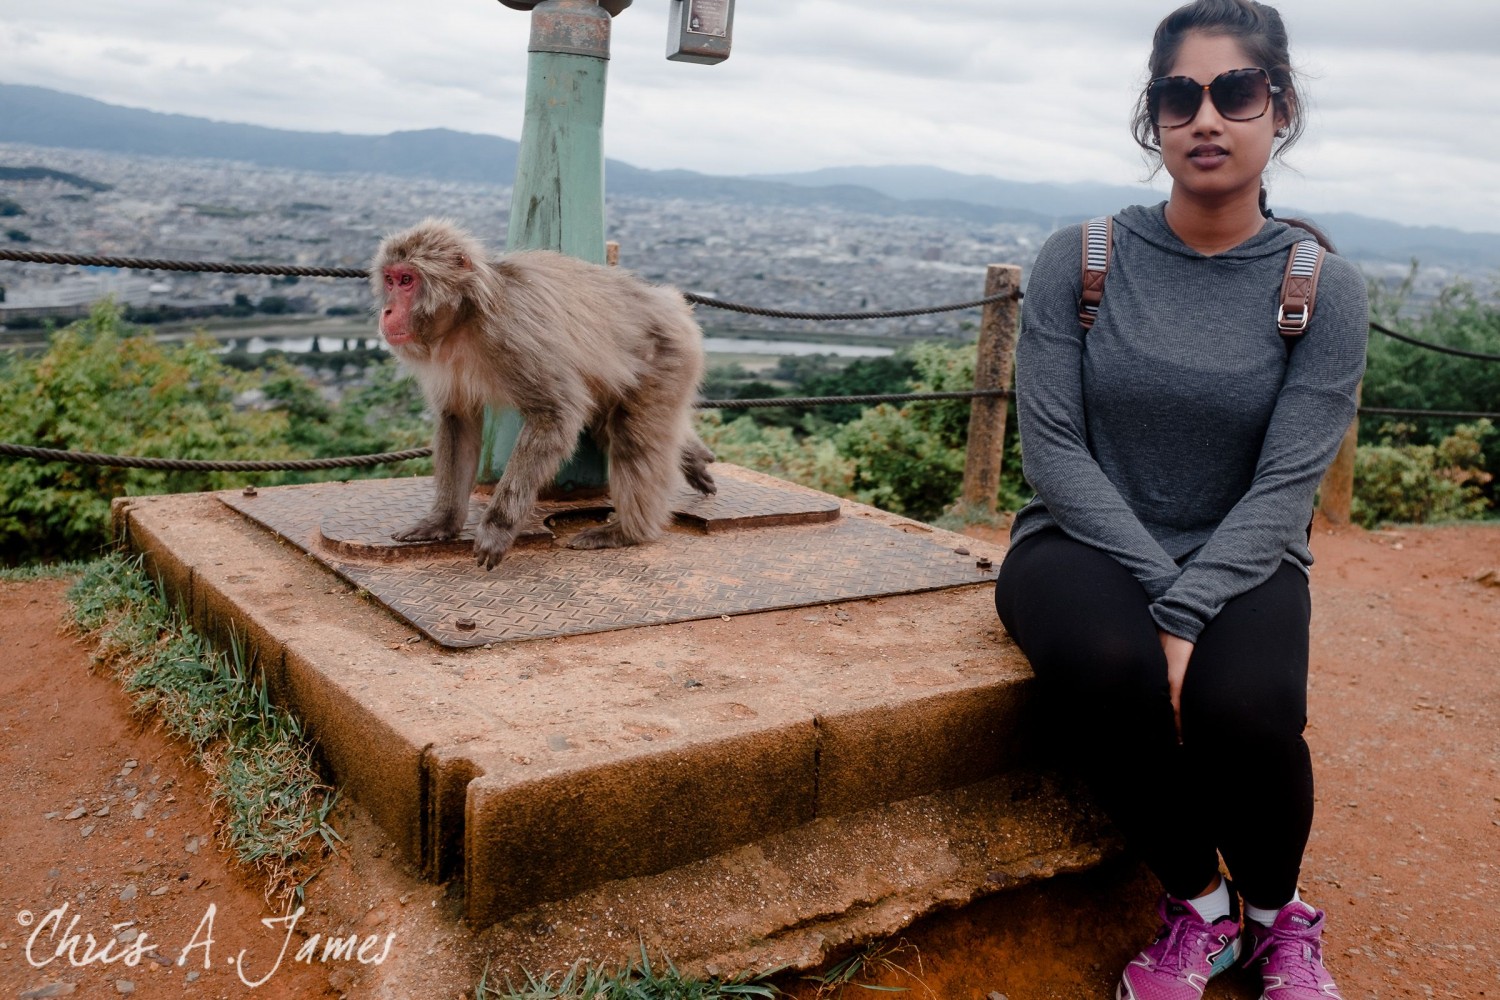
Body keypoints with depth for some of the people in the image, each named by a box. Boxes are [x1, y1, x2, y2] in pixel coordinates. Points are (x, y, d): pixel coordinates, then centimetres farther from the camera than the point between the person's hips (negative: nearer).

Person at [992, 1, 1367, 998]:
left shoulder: (1325, 289, -4)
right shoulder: (1080, 260, -4)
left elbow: (1285, 487, -11)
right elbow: (1052, 448, -9)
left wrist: (1184, 616, -24)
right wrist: (1157, 586, -19)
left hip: (1240, 559, 0)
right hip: (1087, 543, 0)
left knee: (1242, 704, -32)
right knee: (1107, 664, -34)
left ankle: (1278, 916, 6)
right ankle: (1199, 905, -3)